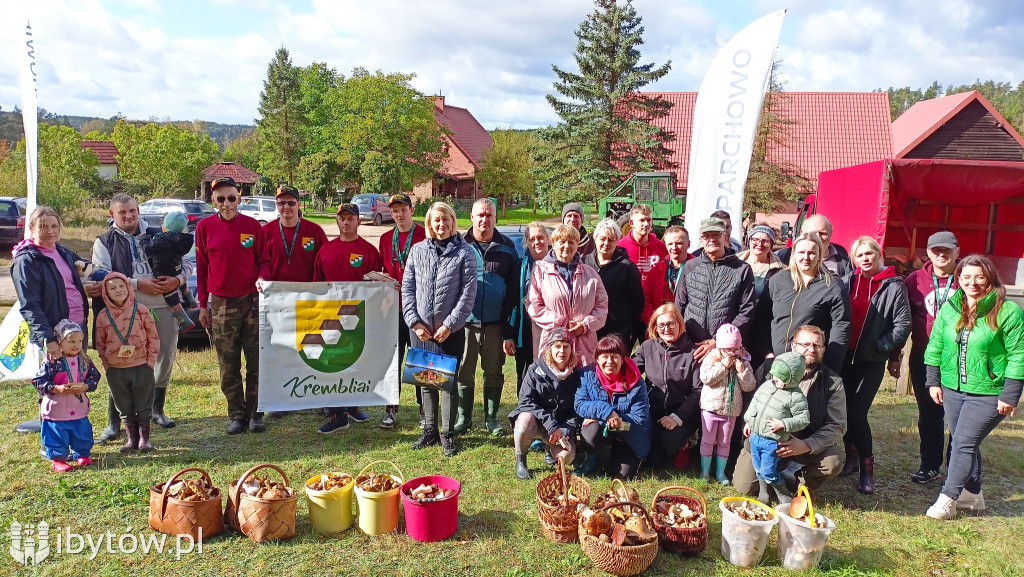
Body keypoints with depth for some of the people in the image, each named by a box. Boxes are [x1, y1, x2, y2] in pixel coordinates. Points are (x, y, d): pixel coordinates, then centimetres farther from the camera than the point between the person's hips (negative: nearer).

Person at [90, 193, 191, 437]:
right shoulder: (104, 243, 6)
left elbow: (186, 263, 13)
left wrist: (178, 280, -8)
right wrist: (137, 284, -16)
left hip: (163, 307, 3)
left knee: (166, 357, 9)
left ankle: (158, 409, 28)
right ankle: (113, 422, 8)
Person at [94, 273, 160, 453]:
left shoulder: (140, 310, -3)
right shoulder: (103, 316, 2)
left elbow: (153, 338, 1)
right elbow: (100, 344, 11)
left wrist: (150, 363, -3)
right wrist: (107, 366, 3)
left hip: (141, 367, -2)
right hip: (116, 370, 2)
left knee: (143, 406, 7)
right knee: (125, 408, 10)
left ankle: (144, 438, 19)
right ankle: (132, 438, 22)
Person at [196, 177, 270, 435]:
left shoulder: (252, 225, 1)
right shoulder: (205, 227, 3)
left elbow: (263, 260, 9)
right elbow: (201, 267, 7)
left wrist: (262, 277, -13)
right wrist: (203, 304, 7)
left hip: (252, 300, 0)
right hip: (221, 304, 1)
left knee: (256, 361, 3)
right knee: (228, 365, 5)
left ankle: (255, 413, 14)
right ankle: (237, 415, 16)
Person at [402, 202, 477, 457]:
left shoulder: (464, 252, -3)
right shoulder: (417, 250, 7)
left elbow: (469, 293, -8)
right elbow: (407, 287, 6)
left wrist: (449, 325, -11)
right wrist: (414, 321, -3)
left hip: (450, 330, -3)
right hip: (420, 330, 3)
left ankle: (448, 433, 16)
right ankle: (429, 430, 24)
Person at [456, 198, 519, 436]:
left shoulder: (507, 248, 3)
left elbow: (513, 291, 4)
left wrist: (509, 329, -1)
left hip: (496, 323, 1)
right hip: (465, 321, -1)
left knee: (494, 372, 11)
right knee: (464, 372, 8)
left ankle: (491, 417, 26)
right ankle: (464, 417, 23)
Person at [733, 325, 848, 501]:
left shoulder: (833, 382, -6)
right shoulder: (770, 367, -4)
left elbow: (837, 426, -9)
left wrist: (807, 445, -24)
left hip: (807, 445, 0)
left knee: (834, 461, -30)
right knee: (744, 486, -10)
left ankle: (805, 483, 5)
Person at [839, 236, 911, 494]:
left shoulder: (893, 286, -1)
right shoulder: (848, 281, 6)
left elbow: (903, 324, -3)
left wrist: (880, 346, -9)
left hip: (872, 360, -3)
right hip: (845, 356, 3)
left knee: (857, 413, -9)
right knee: (842, 409, 6)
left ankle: (867, 470, 6)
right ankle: (852, 456, 26)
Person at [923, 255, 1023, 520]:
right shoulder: (949, 307, 4)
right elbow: (935, 345, 10)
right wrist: (934, 381, 6)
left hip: (988, 394, -5)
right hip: (952, 389, 5)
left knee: (964, 443, -7)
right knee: (964, 443, 15)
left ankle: (948, 499, 1)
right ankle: (972, 494, 30)